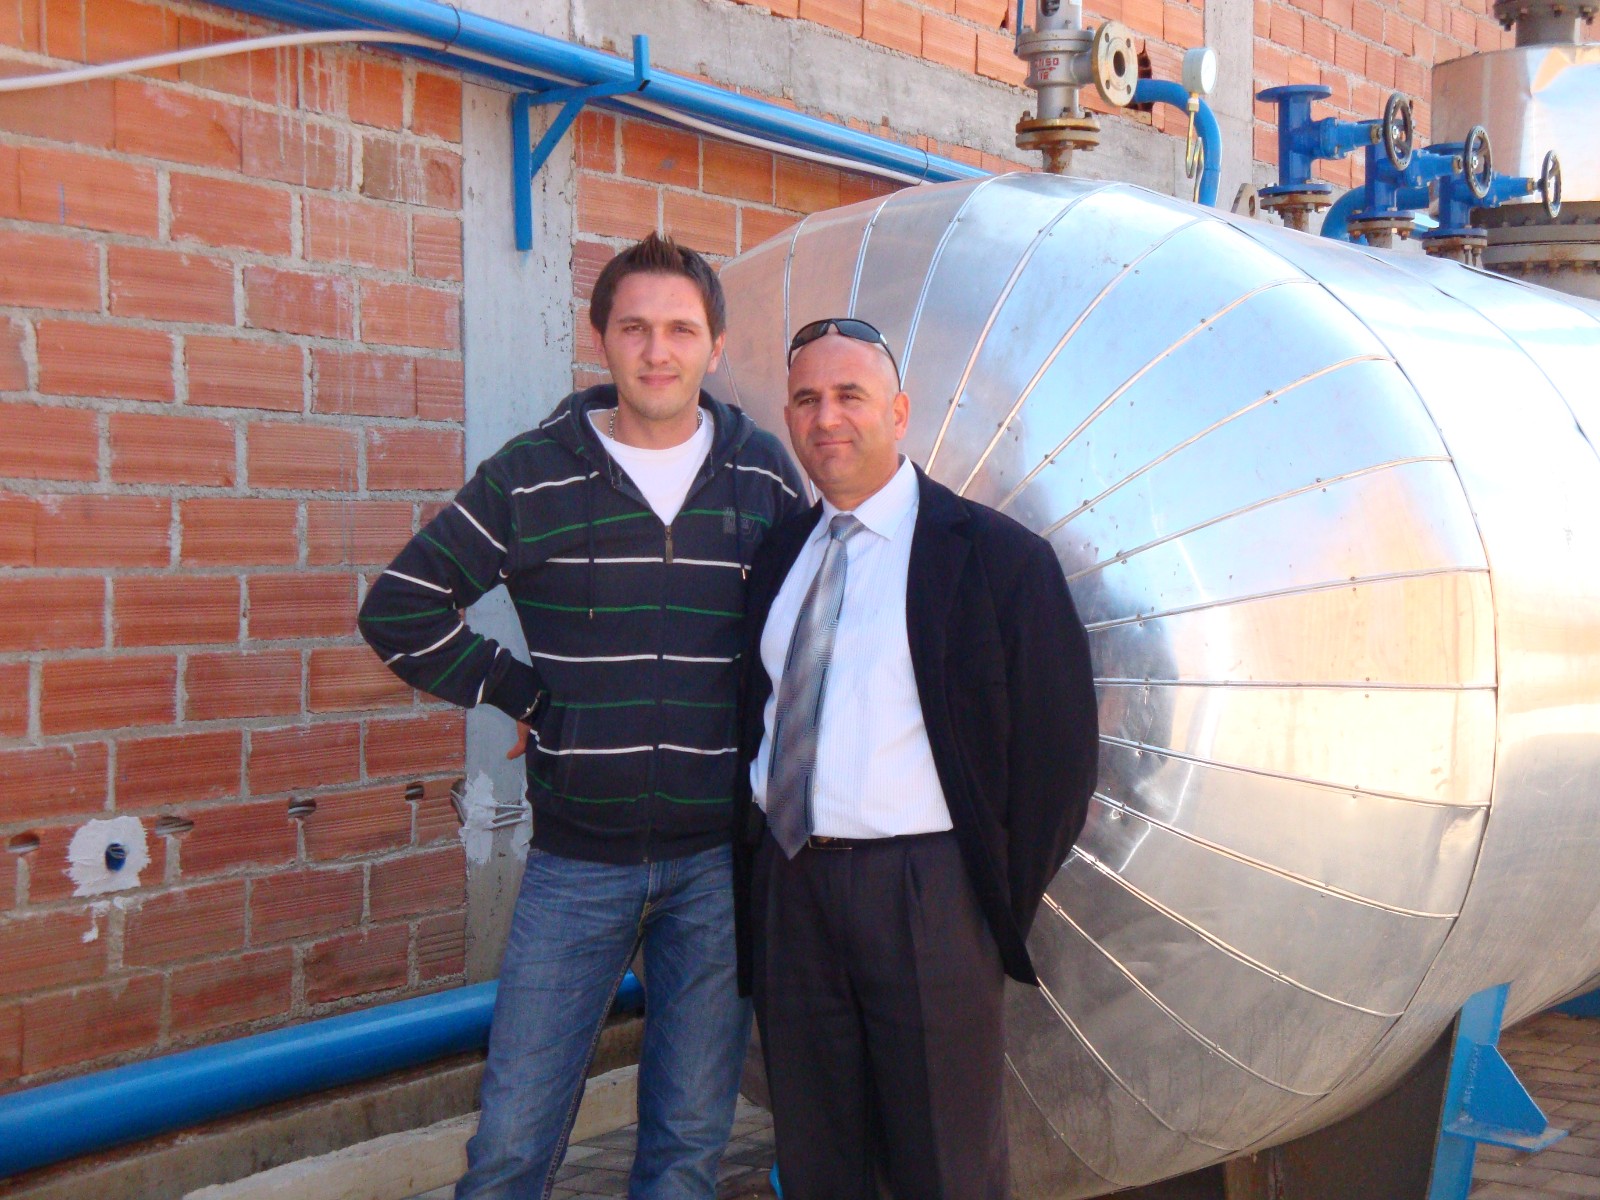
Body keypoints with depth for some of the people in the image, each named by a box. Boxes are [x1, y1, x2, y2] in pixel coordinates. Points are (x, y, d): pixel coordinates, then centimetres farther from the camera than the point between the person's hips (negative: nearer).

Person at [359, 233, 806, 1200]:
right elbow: (400, 610, 4)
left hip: (722, 856, 1)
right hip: (579, 856, -1)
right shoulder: (534, 475, -2)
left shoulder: (764, 476, 3)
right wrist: (523, 693, 0)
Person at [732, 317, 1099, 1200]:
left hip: (927, 896, -5)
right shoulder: (777, 556, 11)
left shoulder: (997, 556, -6)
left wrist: (1005, 904, -5)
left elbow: (1060, 747, -6)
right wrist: (750, 868, 8)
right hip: (787, 886, 5)